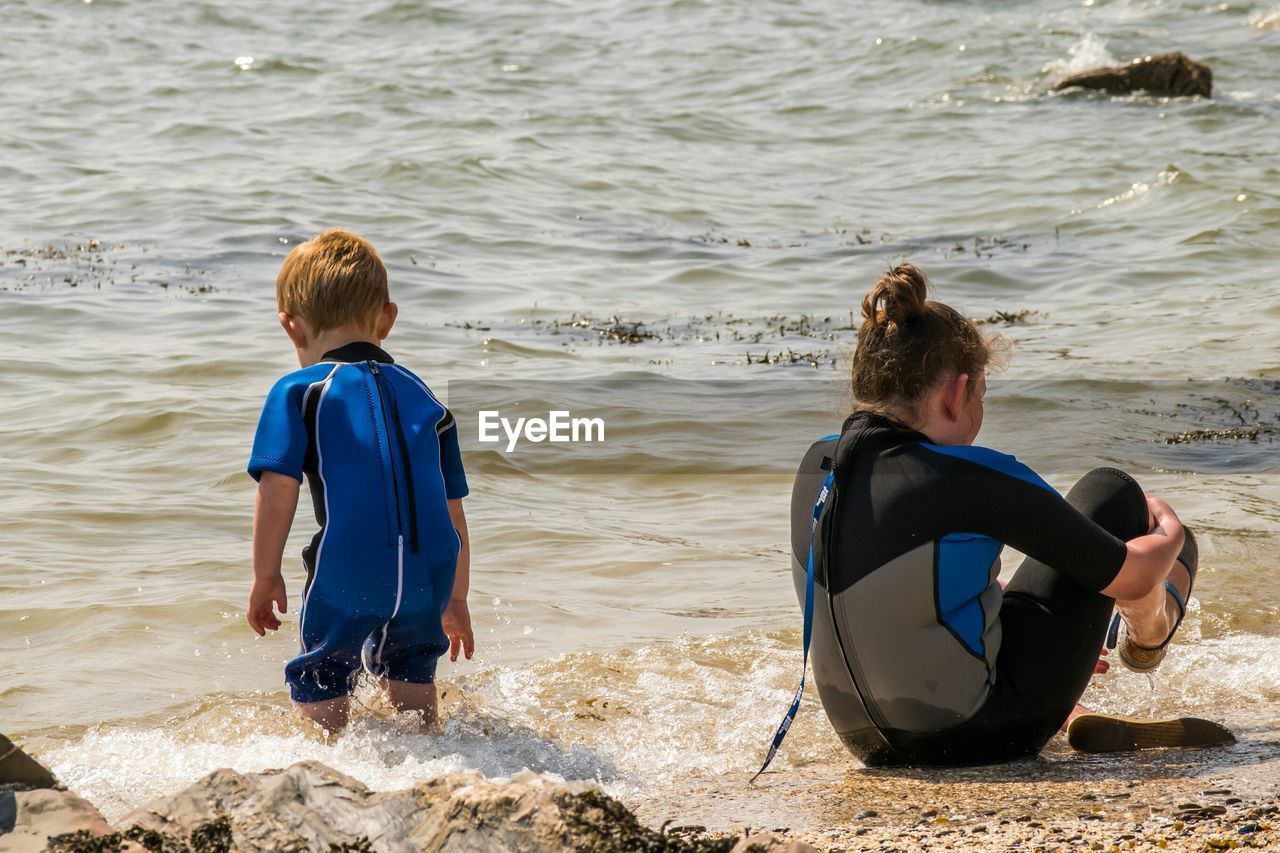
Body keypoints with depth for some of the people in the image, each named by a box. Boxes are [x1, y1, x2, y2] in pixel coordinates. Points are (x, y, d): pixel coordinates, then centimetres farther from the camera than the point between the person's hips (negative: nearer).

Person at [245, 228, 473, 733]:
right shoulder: (423, 398, 19)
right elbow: (452, 513, 21)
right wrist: (455, 601, 30)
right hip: (429, 576, 4)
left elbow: (278, 488, -6)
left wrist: (265, 577, 4)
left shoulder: (297, 393, 5)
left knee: (320, 679, 11)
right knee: (410, 669, 28)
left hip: (348, 573, -4)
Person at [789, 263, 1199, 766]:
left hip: (871, 743, 6)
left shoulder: (814, 468, -2)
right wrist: (1169, 537, 16)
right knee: (1110, 493, 13)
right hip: (987, 737, -6)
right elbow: (1131, 576, -10)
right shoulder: (970, 479, -23)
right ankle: (1147, 640, 44)